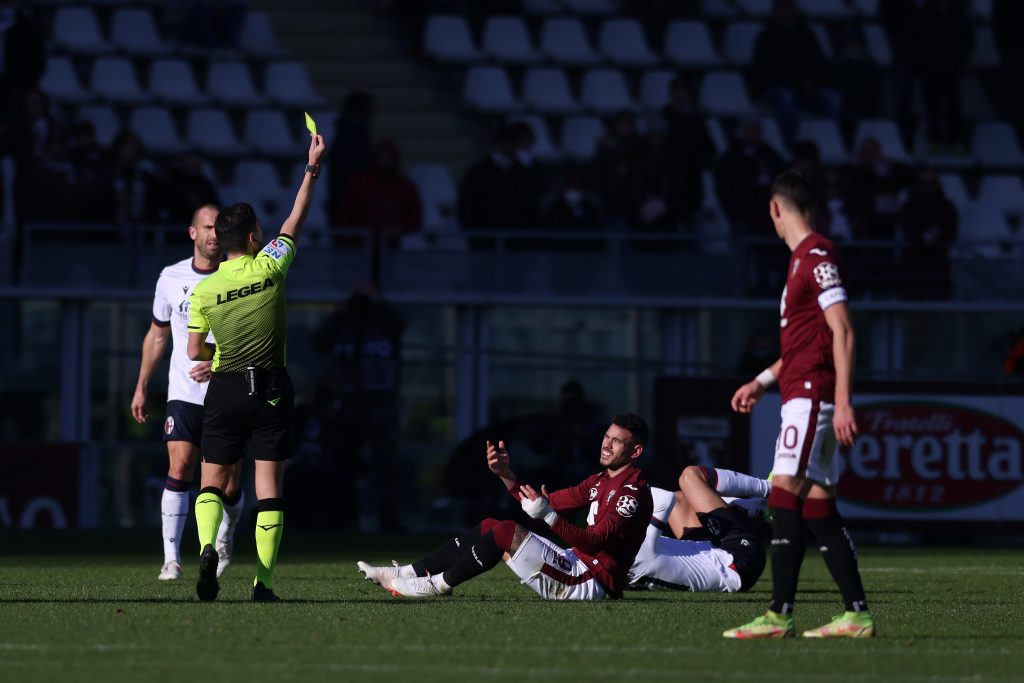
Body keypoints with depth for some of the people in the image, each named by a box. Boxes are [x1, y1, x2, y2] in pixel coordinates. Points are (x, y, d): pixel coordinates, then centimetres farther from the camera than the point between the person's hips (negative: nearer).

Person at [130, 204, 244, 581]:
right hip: (184, 394, 1)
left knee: (228, 486, 0)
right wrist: (142, 387, 16)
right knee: (178, 471, -14)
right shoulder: (171, 278, 4)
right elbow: (157, 335, 16)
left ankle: (225, 535, 31)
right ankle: (171, 558, -12)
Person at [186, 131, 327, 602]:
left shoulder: (203, 291, -1)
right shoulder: (268, 269, -6)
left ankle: (207, 548, -18)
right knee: (269, 485, 0)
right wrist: (312, 167, 14)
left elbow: (195, 353, 6)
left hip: (225, 389, 1)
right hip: (271, 389, -1)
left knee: (212, 482, 9)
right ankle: (263, 581, -5)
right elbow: (296, 219, 6)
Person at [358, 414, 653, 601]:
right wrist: (505, 475, 6)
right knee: (488, 527, 9)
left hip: (591, 582, -10)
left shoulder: (634, 491, -13)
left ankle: (439, 584, -6)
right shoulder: (599, 482, 20)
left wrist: (548, 515, -36)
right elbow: (550, 503, 18)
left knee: (505, 531, -20)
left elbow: (596, 542, -25)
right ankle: (410, 574, 5)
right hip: (576, 567, 10)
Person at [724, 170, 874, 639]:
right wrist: (763, 381, 28)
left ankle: (779, 615, -17)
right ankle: (857, 615, 6)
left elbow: (842, 332, -17)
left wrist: (843, 401, -22)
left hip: (810, 392, -10)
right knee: (817, 504, 7)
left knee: (785, 491, -14)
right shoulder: (803, 258, 20)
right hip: (802, 393, 10)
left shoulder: (818, 257, -11)